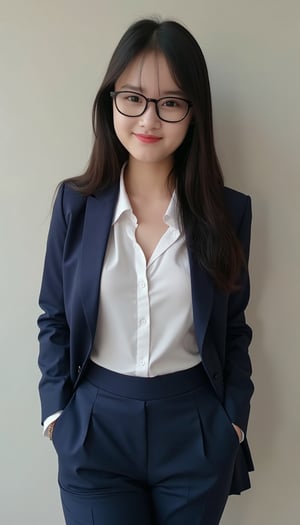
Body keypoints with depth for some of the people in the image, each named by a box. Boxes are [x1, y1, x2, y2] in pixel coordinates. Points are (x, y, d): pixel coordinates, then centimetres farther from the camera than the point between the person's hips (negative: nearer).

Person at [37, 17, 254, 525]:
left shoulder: (228, 211, -6)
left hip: (195, 433, 1)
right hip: (95, 428, 0)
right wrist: (56, 410, -2)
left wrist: (234, 420, 0)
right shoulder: (75, 203, -5)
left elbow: (233, 328, 3)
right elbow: (53, 319, 3)